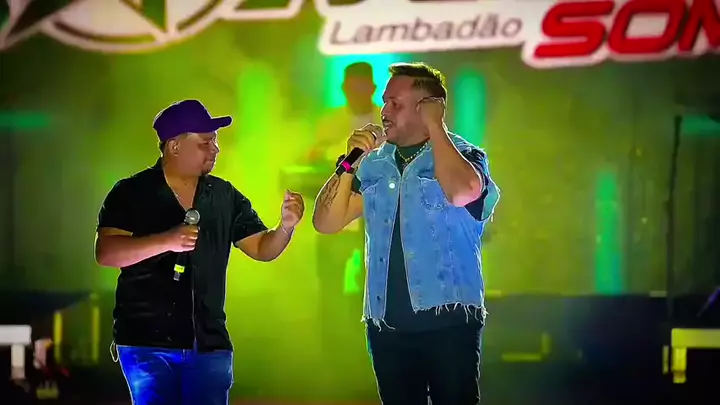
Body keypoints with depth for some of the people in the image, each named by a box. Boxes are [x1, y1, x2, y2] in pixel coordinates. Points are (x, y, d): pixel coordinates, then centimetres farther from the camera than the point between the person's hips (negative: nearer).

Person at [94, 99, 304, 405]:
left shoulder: (224, 196, 10)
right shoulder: (131, 193, -2)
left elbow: (262, 249, 12)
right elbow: (106, 253, -11)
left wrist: (286, 226, -10)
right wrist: (166, 241, -24)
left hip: (209, 342, 4)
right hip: (148, 340, -3)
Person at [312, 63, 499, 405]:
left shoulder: (462, 155, 0)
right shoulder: (374, 165, 13)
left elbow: (461, 192, -25)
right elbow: (326, 223, 8)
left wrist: (434, 127, -13)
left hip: (447, 321, -5)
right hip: (387, 325, 5)